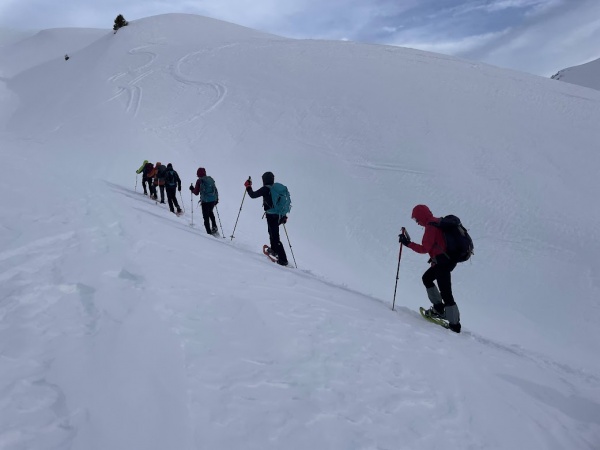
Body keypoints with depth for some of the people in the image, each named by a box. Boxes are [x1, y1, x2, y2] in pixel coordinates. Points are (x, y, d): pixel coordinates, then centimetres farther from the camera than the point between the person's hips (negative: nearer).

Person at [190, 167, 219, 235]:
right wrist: (216, 199, 24)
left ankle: (209, 232, 3)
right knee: (210, 212, 30)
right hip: (213, 200, 5)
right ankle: (214, 227, 21)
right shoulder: (210, 179, 8)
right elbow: (216, 190, 12)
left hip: (205, 201, -5)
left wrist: (192, 189, 19)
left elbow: (196, 192, -2)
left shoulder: (199, 181, -6)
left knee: (206, 216, 4)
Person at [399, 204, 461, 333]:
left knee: (445, 293, -5)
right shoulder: (439, 221, 12)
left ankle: (455, 324, 1)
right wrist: (435, 256, 27)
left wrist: (408, 243, -15)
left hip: (443, 262, -11)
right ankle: (439, 308, 28)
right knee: (426, 278, 25)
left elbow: (425, 248, -20)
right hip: (450, 259, 11)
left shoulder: (430, 227, -16)